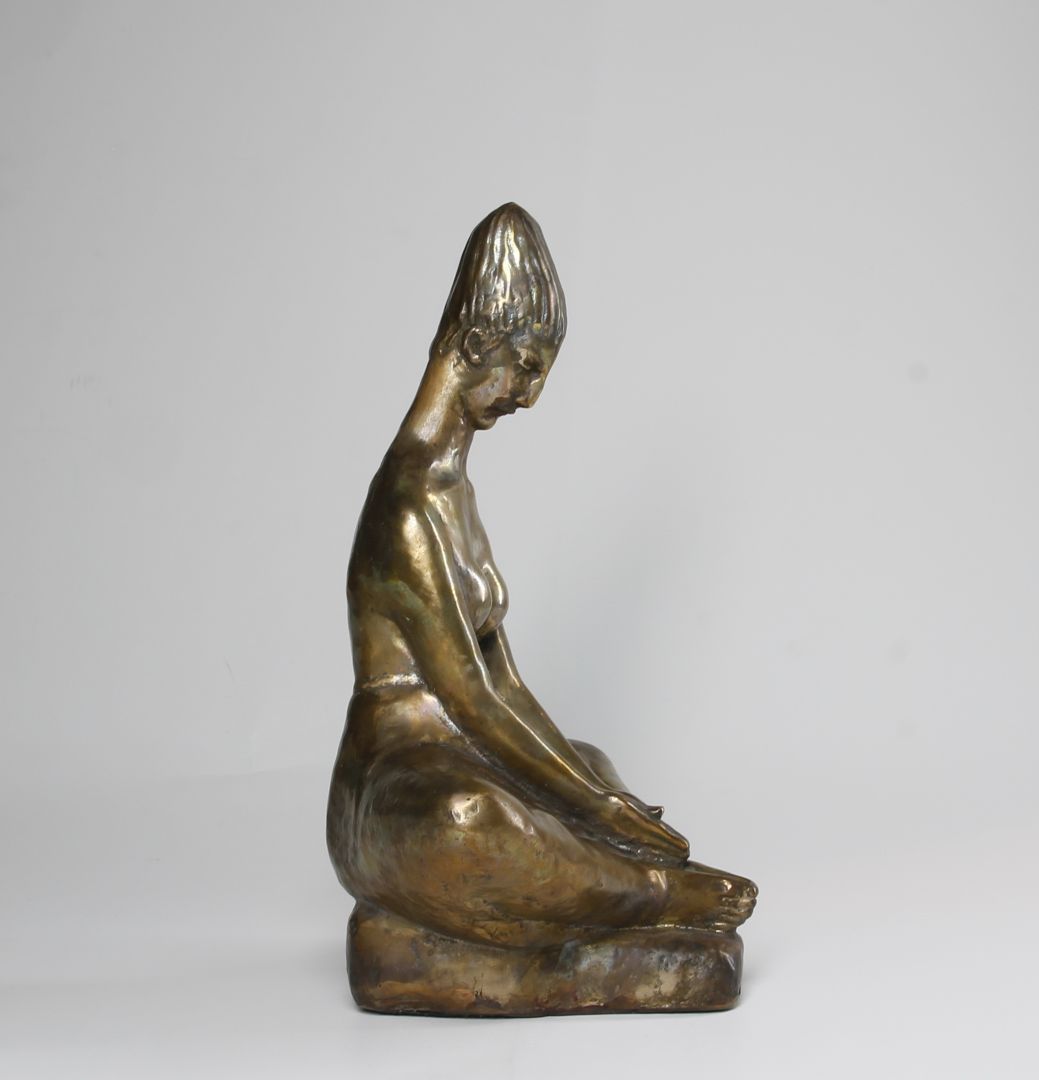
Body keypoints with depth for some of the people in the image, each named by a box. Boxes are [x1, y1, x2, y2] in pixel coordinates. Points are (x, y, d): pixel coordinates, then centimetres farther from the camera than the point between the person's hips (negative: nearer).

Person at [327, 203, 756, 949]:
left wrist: (604, 797, 4)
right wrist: (599, 807, -15)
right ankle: (657, 893, -15)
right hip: (390, 800, -11)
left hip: (461, 768, 11)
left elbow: (503, 680, 11)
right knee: (467, 819, -41)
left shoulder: (453, 487, 11)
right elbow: (471, 702, -20)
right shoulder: (410, 504, -18)